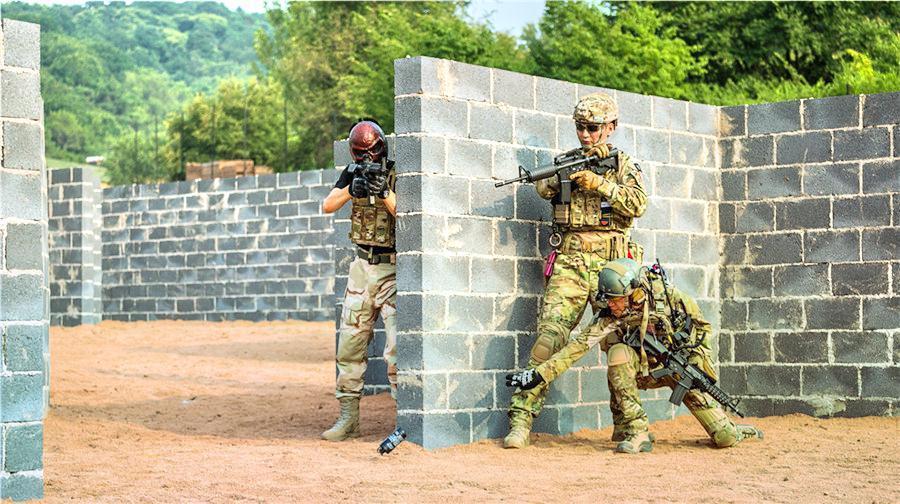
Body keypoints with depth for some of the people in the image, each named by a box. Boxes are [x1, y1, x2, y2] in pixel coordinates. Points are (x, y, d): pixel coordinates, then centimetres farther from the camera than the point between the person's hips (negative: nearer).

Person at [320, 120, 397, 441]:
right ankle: (348, 418, 12)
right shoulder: (354, 173, 7)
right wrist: (352, 190, -20)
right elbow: (327, 207, -3)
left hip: (394, 270, -5)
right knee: (350, 344, 5)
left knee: (397, 348, -11)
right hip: (363, 267, 5)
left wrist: (384, 192, -27)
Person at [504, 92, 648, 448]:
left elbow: (638, 205, -5)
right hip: (569, 263, 0)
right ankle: (521, 418, -12)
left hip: (611, 263, 0)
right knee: (550, 336, -12)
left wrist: (600, 183, -13)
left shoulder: (622, 165, 12)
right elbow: (544, 188, -5)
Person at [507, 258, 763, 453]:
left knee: (724, 439, -13)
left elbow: (703, 325, -7)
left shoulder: (667, 297, -22)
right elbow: (578, 346, -25)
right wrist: (539, 374, -33)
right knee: (619, 352, -33)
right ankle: (637, 432, -26)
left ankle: (732, 430, 28)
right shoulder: (609, 319, -20)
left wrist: (694, 362, -16)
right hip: (646, 371, 1)